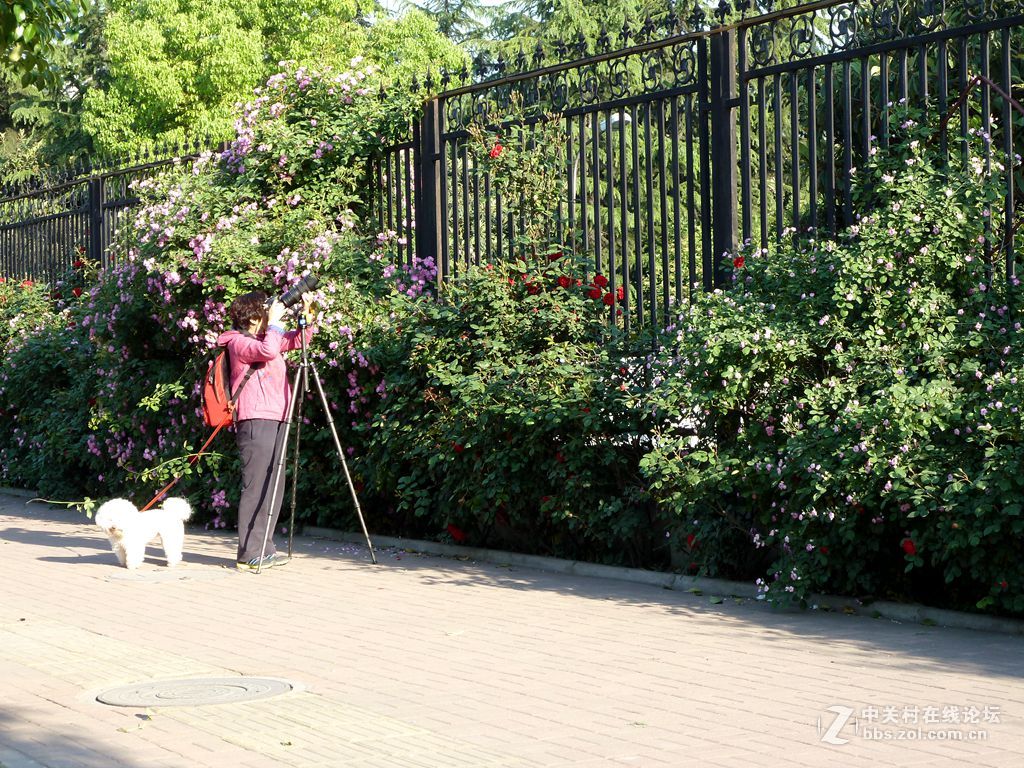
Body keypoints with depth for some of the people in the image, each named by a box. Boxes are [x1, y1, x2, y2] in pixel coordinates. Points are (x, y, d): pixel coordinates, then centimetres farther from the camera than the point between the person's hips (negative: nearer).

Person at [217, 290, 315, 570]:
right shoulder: (239, 342, -6)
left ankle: (264, 549, 16)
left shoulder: (266, 337, 21)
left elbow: (297, 340, 27)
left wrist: (306, 316, 11)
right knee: (256, 487, -11)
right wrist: (274, 323, -11)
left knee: (273, 486, 10)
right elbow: (268, 350, -24)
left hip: (275, 420, 10)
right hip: (255, 421, -10)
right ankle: (249, 555, -10)